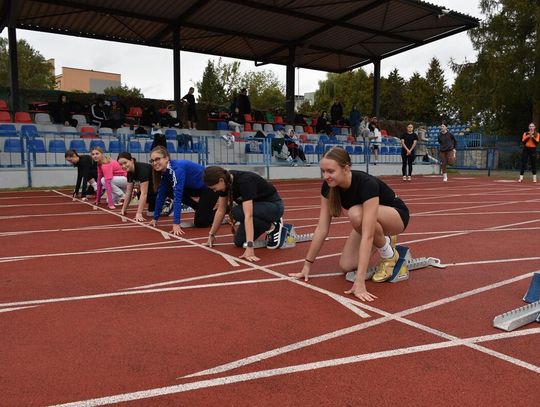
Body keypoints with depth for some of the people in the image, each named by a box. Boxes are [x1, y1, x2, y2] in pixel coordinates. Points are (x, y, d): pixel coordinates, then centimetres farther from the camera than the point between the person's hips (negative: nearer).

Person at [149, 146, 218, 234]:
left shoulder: (177, 169, -29)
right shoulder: (165, 172, -4)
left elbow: (178, 196, -35)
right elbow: (161, 195, 2)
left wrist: (176, 224, -39)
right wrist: (155, 218, 5)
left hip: (210, 186, -9)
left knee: (200, 223, -13)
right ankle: (201, 207, 11)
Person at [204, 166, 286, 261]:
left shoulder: (243, 181, -34)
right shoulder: (226, 182, -11)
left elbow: (248, 215, -42)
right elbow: (221, 211, 1)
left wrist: (249, 247, -47)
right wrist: (211, 234, 5)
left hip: (274, 206, -7)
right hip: (257, 207, 7)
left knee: (237, 212, -31)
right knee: (239, 242, -6)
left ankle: (273, 228, -11)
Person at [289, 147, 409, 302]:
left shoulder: (367, 184, -38)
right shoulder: (329, 186, -20)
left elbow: (367, 235, -44)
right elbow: (322, 228, -16)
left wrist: (360, 282, -47)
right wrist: (307, 264, -15)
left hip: (396, 215, -6)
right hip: (372, 223, 6)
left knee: (357, 214, -37)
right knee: (346, 266, -11)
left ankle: (389, 255, -11)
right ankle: (385, 241, 16)